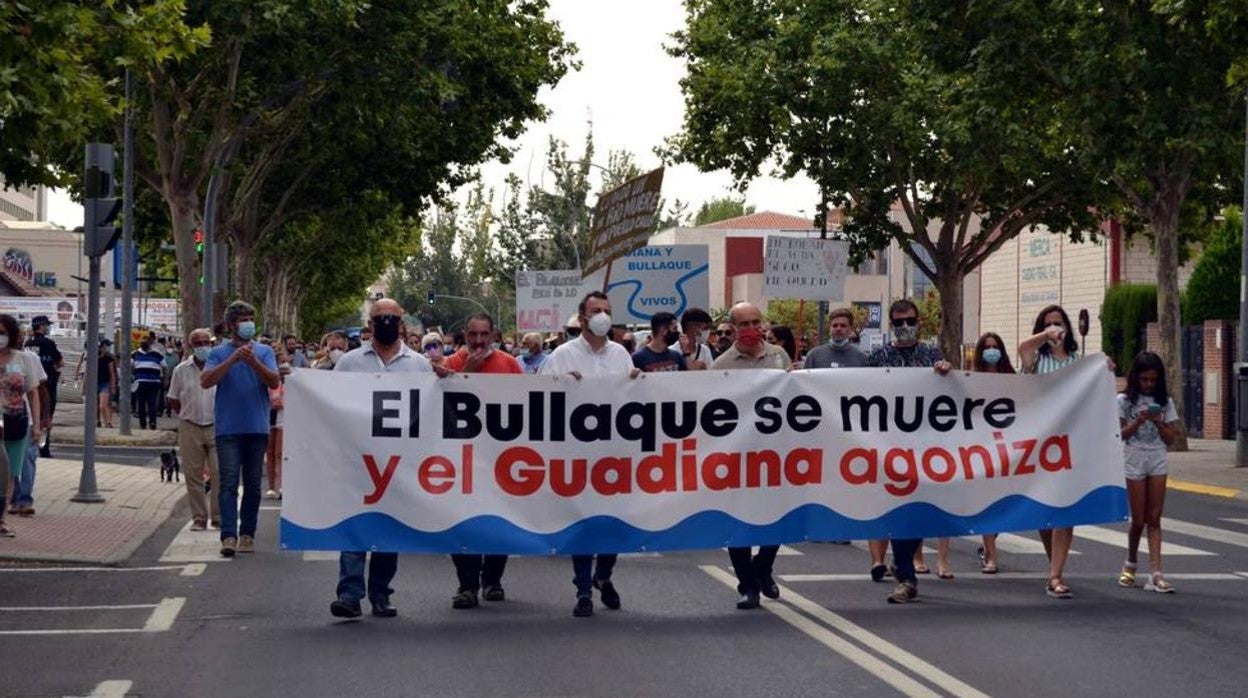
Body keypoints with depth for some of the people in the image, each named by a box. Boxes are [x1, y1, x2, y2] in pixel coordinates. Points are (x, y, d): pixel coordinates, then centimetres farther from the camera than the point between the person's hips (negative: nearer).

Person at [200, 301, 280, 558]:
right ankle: (229, 535, -15)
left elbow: (274, 382, -4)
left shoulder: (264, 352, 9)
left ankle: (247, 533, 15)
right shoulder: (219, 353, 6)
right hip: (228, 428, -2)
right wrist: (233, 359, -16)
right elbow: (206, 381, -8)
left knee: (253, 484, 7)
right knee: (228, 483, -10)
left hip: (257, 428, 2)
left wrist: (253, 362, -18)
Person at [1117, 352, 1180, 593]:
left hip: (1158, 460, 2)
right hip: (1134, 460, -2)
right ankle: (1130, 564, 24)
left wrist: (1157, 422, -10)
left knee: (1154, 519, -3)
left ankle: (1155, 573, -10)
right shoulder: (1124, 401, 1)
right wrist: (1138, 421, -15)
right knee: (1139, 520, 0)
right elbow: (1118, 434, -2)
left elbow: (1171, 438, 6)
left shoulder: (1165, 402, 7)